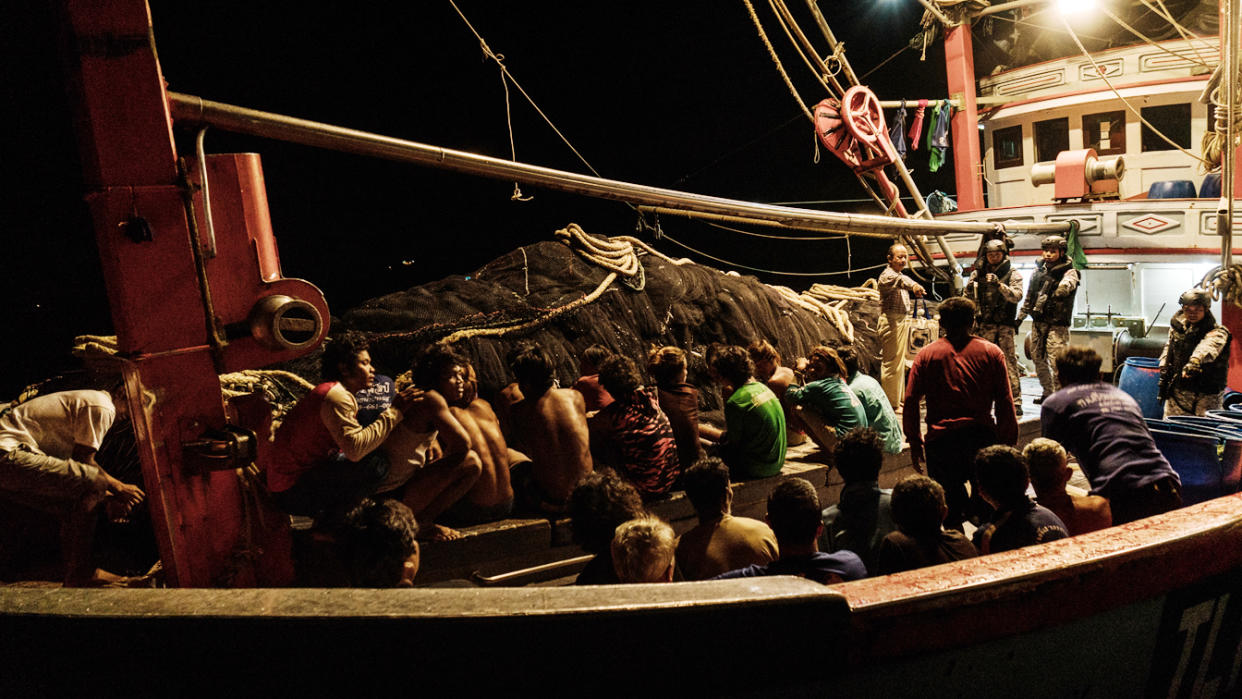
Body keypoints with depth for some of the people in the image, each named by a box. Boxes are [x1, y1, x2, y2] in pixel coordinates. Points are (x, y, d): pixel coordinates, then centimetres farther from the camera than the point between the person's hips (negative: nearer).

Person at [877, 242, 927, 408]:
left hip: (903, 320, 10)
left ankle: (897, 399, 27)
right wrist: (913, 285, -58)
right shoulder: (887, 275, -14)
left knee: (900, 362, 16)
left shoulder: (900, 275, 18)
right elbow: (899, 280, -39)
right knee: (891, 363, -8)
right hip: (891, 321, -10)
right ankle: (890, 404, -3)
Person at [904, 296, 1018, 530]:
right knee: (986, 502, 14)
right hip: (982, 436, 1)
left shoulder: (926, 355, 5)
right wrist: (1008, 443, 9)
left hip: (941, 440, -1)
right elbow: (1005, 403, 3)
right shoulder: (992, 352, 6)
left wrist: (915, 443, 7)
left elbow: (911, 402, 0)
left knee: (951, 510, 8)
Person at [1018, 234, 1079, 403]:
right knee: (1038, 358, 14)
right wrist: (1020, 317, 20)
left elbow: (1066, 286, -28)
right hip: (1037, 322, 7)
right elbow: (1029, 295, 20)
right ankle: (1048, 392, 29)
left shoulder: (1069, 271, -5)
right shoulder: (1038, 270, 12)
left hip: (1057, 324, -6)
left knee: (1057, 361, -12)